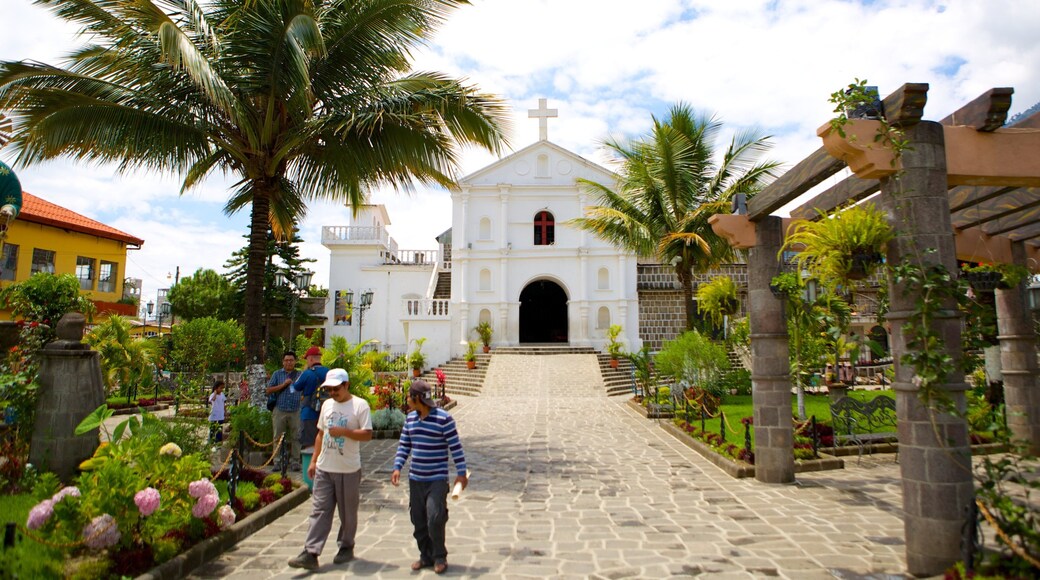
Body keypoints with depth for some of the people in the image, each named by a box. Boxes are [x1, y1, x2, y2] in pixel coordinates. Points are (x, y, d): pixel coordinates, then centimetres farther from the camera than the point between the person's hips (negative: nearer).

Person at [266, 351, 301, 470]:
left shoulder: (300, 375, 11)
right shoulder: (277, 374, 11)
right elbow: (269, 390, 3)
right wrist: (283, 384, -7)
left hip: (295, 411, 0)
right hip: (280, 410, 0)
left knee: (295, 438, 1)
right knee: (278, 438, 3)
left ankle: (296, 462, 6)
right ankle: (278, 462, 10)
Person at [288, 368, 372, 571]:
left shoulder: (360, 405, -9)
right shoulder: (327, 404, 10)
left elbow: (367, 435, -13)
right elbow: (320, 434, 16)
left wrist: (343, 431, -23)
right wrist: (314, 460, 13)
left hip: (348, 470, -5)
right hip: (324, 468, 5)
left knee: (348, 512, 9)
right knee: (319, 510, 2)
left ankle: (346, 548, 25)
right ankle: (310, 553, 3)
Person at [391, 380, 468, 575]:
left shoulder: (443, 418, -13)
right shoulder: (410, 418, 7)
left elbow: (456, 447, -11)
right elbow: (403, 445, 13)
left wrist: (461, 473, -11)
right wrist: (397, 467, 1)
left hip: (437, 480, -6)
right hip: (415, 479, 6)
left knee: (435, 519, -11)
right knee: (418, 520, 10)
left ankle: (440, 557, 10)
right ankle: (426, 555, 26)